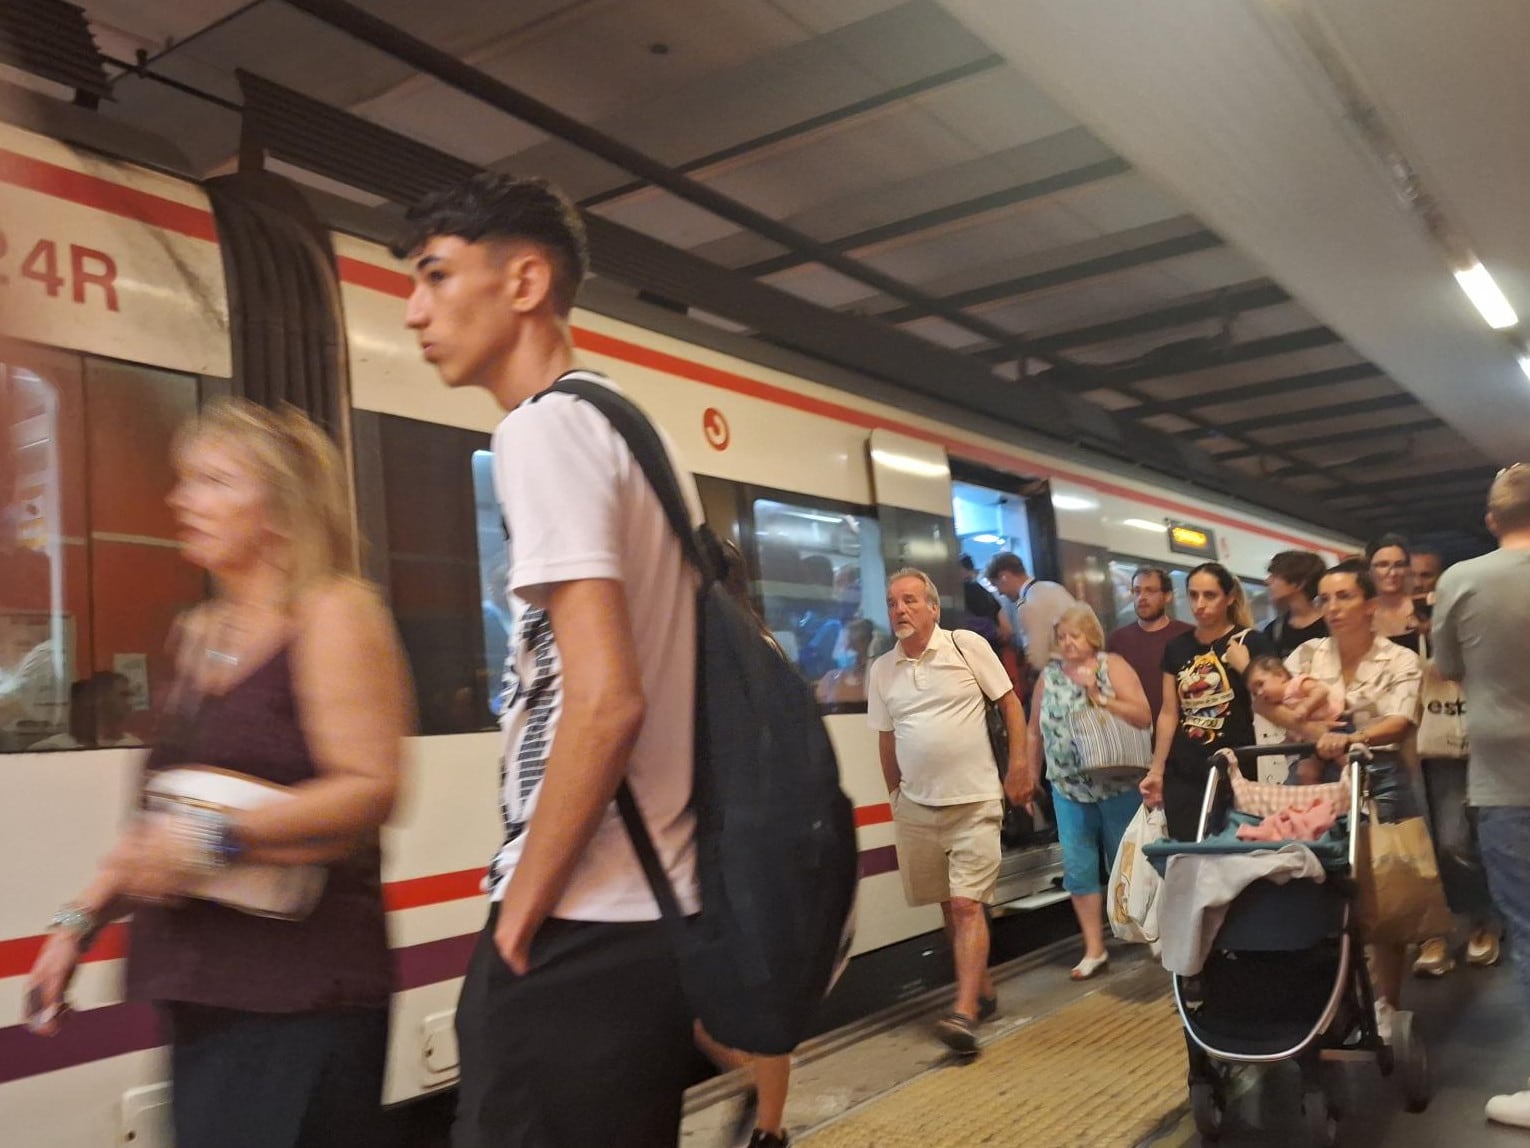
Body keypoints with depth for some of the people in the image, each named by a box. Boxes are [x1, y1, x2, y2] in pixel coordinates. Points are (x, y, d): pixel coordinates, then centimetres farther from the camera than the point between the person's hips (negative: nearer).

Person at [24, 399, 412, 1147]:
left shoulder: (333, 614, -9)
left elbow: (369, 789, -18)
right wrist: (84, 917, 16)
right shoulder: (200, 635, 14)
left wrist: (218, 840, -24)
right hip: (202, 990, 7)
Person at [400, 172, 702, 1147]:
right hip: (659, 914, 9)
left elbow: (605, 700, -23)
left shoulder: (543, 429, -12)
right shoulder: (636, 430, 15)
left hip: (581, 931, -9)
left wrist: (521, 914, -13)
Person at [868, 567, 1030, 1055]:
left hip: (973, 801, -4)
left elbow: (1010, 702, -1)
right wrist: (895, 795, 15)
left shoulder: (967, 646, -6)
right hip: (916, 807, 4)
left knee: (967, 905, -11)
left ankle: (965, 1011, -13)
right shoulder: (882, 670, 5)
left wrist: (1019, 766, -6)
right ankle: (983, 989, 29)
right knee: (949, 905, 13)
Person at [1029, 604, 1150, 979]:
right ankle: (1094, 949, 13)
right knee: (1078, 869, 2)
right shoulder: (1048, 676, 5)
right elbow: (1035, 731, 12)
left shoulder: (1112, 666, -5)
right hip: (1070, 790, 3)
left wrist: (1099, 696, -20)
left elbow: (1144, 717, -13)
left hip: (1118, 787, -3)